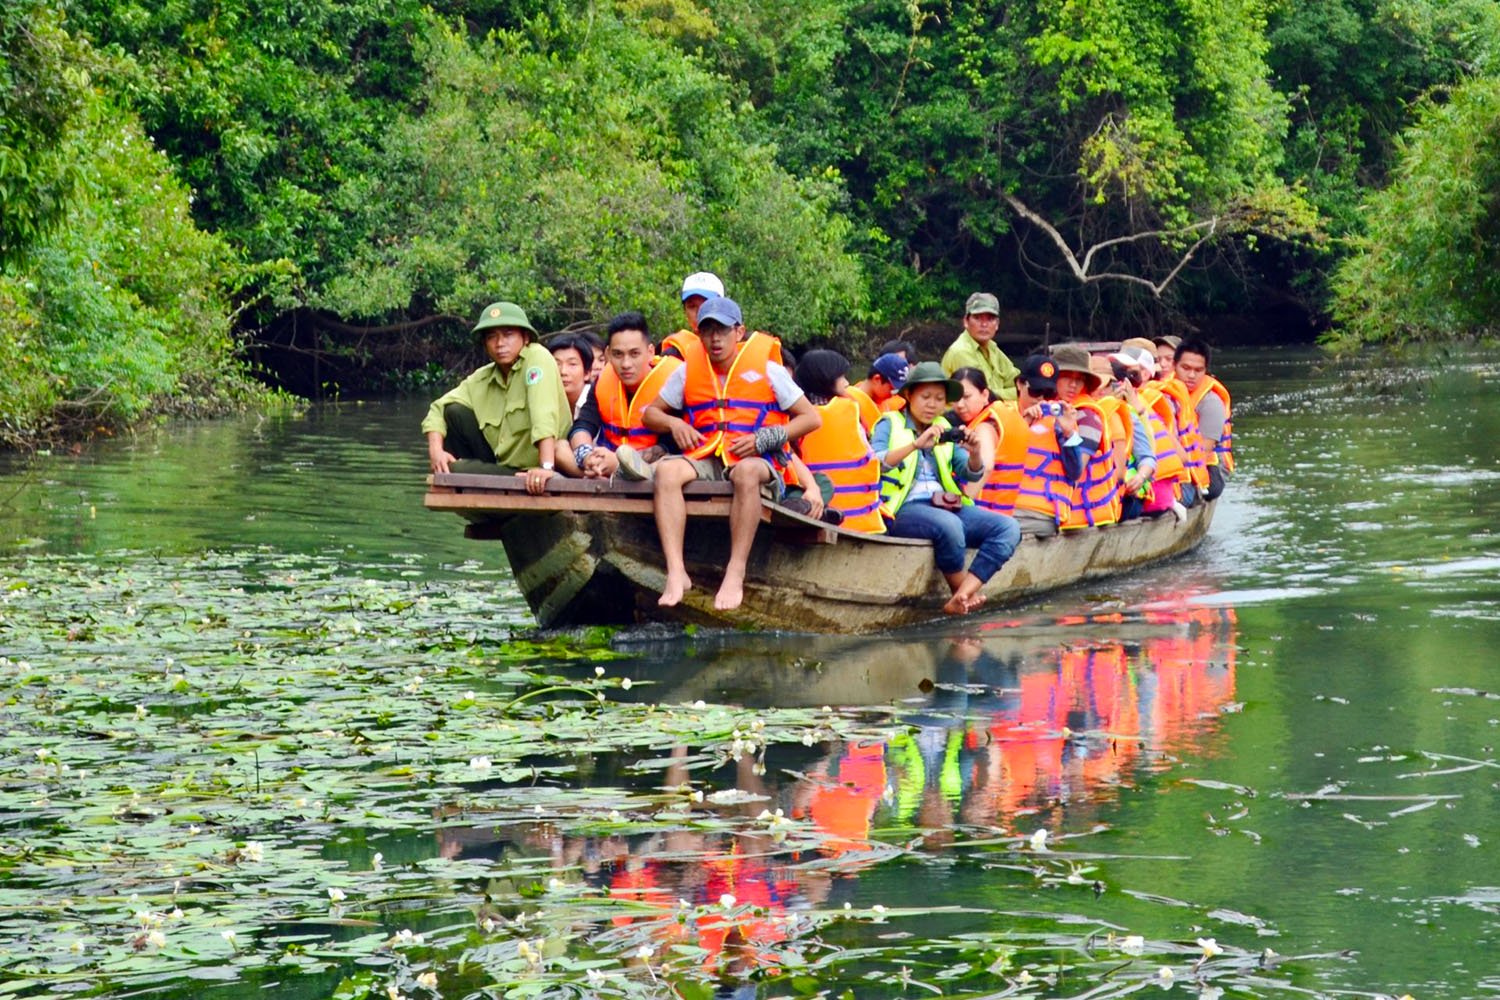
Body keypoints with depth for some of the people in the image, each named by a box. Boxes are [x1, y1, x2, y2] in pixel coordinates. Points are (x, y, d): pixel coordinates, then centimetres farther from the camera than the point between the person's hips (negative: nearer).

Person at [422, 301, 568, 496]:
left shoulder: (537, 357, -15)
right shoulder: (482, 379, 5)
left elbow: (545, 413, -27)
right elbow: (439, 408, 9)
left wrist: (546, 467, -38)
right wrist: (435, 450, -11)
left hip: (534, 476, -7)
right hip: (500, 468, 7)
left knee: (456, 470, -24)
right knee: (454, 412, -2)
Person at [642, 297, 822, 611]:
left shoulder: (767, 370, 4)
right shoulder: (687, 372, 14)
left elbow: (811, 419, 3)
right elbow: (651, 414, 21)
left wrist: (764, 439, -10)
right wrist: (674, 424, -2)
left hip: (758, 463, -3)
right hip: (705, 462, 3)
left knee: (746, 472, -40)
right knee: (666, 469, -30)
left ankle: (735, 574, -42)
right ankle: (676, 573, -40)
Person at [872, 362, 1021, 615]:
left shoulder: (944, 429, 22)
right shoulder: (889, 424, 7)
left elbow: (971, 474, 13)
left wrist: (974, 454, -10)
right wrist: (916, 445, -25)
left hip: (946, 506, 6)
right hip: (903, 509, -6)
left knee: (1007, 528, -18)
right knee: (948, 524, -38)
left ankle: (961, 597, -28)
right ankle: (964, 592, -17)